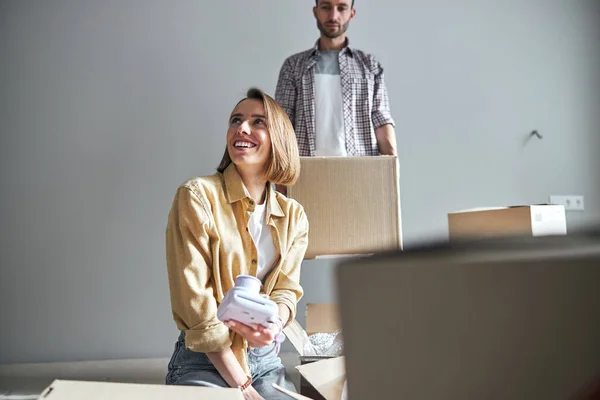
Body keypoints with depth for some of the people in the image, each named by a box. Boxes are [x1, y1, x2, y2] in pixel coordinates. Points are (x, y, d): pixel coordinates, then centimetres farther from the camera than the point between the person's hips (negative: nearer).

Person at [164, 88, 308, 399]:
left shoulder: (294, 216, 4)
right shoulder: (197, 196, -11)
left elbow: (287, 290, 5)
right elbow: (194, 301, -14)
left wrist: (274, 324, -20)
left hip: (266, 360, 5)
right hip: (205, 363, -4)